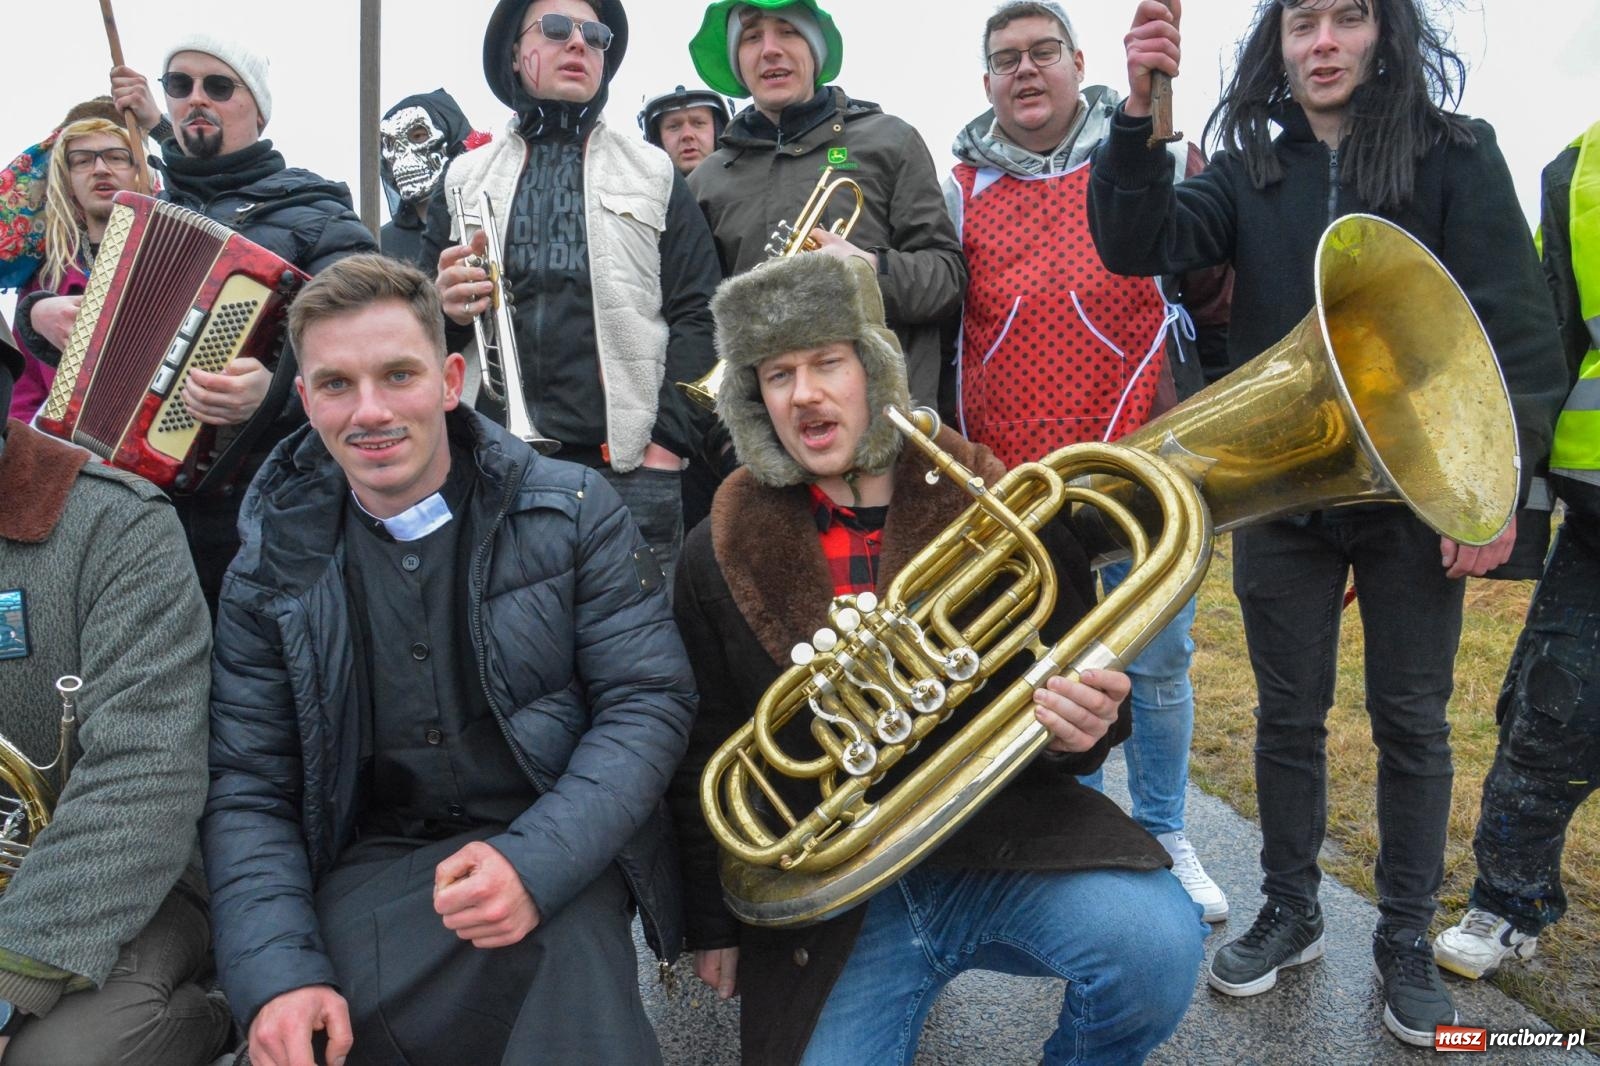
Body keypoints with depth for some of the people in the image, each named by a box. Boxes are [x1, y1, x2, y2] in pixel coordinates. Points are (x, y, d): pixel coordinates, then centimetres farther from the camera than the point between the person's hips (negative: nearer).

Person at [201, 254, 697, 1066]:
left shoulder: (572, 511, -3)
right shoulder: (271, 572, 4)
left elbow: (648, 701, -6)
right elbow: (246, 791, 3)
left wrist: (537, 860, -22)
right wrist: (278, 974, -14)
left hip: (554, 853, -2)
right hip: (372, 866, 3)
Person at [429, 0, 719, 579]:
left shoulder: (653, 175, 11)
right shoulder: (465, 179, 15)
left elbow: (696, 313, 4)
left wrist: (668, 440, -7)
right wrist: (446, 310, -7)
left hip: (627, 467, -1)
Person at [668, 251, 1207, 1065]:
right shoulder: (721, 556, 0)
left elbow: (1088, 678, 5)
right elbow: (703, 760, 8)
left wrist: (1081, 724, -20)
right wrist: (712, 924, 11)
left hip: (1003, 839, 0)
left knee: (1154, 944, -26)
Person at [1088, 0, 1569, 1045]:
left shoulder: (1457, 154, 0)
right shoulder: (1247, 174, 6)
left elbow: (1517, 331, -4)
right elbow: (1138, 243, -11)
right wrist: (1140, 114, -26)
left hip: (1416, 498, -1)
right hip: (1279, 496, 2)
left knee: (1412, 722, 9)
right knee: (1288, 714, 11)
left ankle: (1407, 936, 26)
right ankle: (1291, 911, 29)